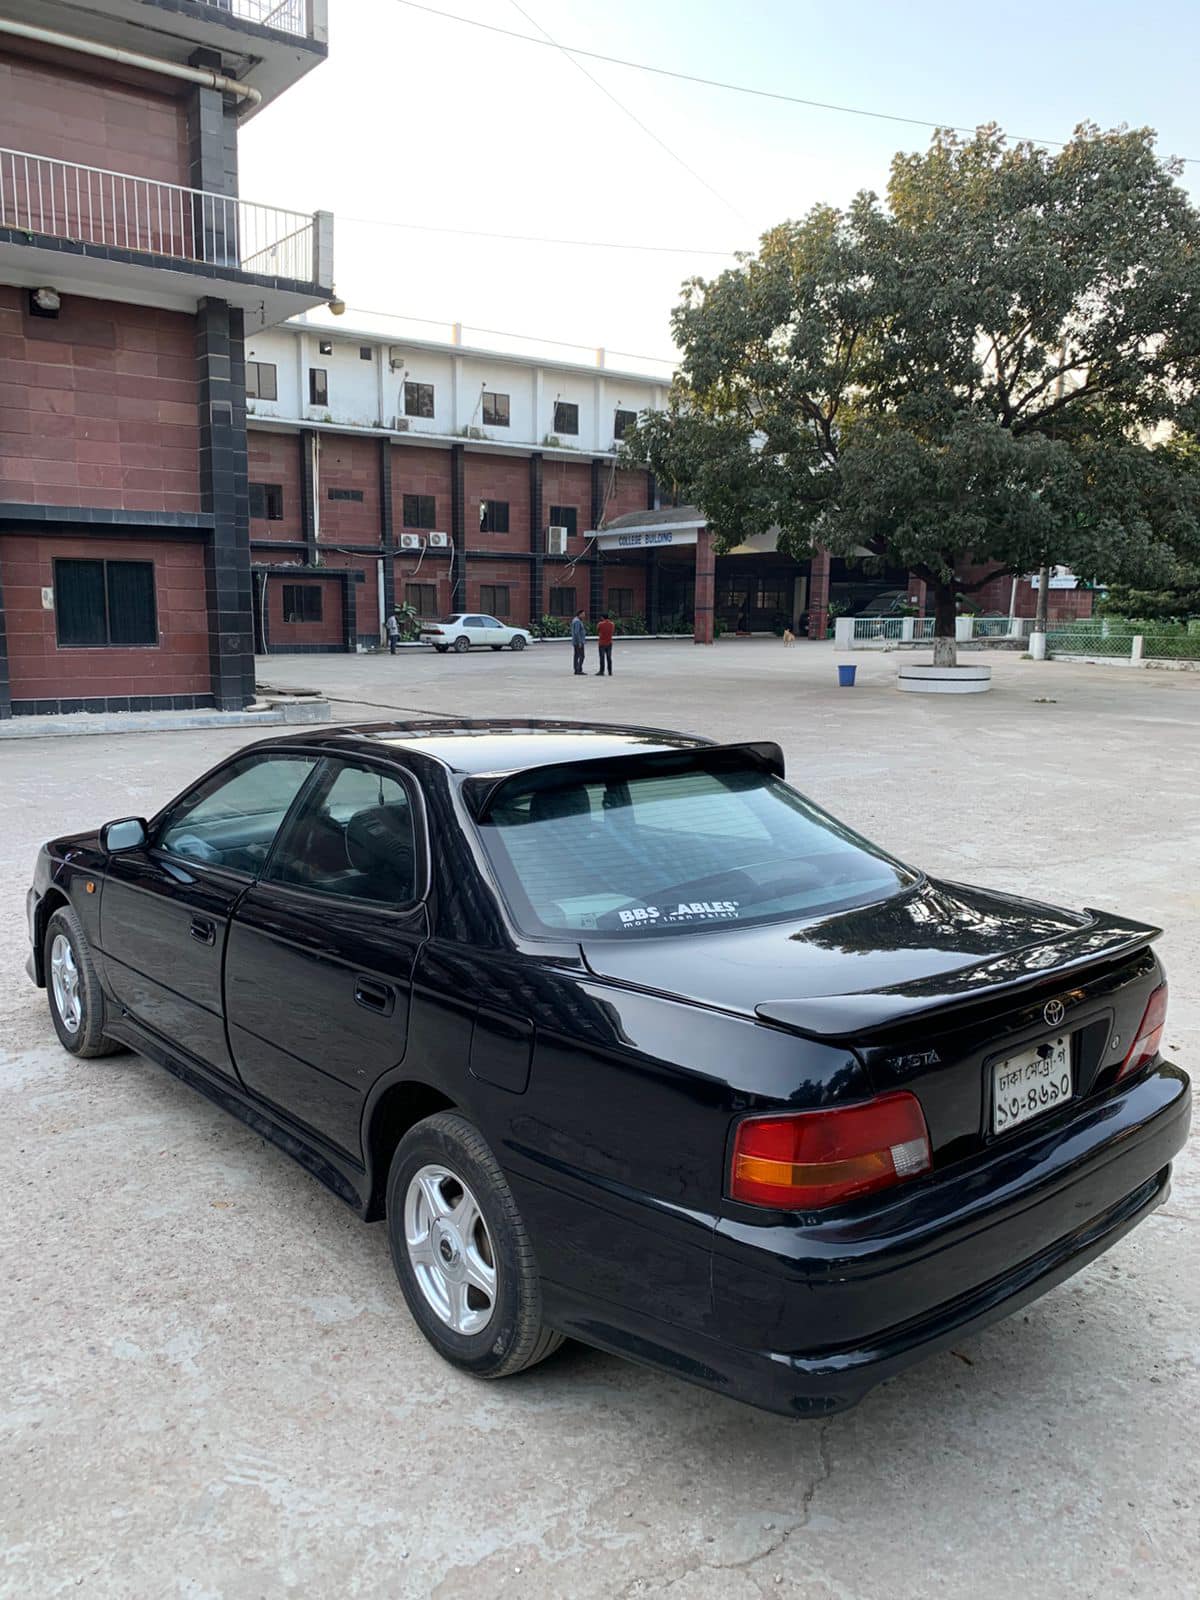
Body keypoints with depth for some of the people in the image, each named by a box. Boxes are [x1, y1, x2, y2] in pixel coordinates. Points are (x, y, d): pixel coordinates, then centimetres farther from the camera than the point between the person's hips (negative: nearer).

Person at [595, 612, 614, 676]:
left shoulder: (600, 624, -11)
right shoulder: (611, 624, 2)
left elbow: (597, 633, 0)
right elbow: (613, 632, 11)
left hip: (602, 643, -4)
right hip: (609, 643, 4)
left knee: (602, 658, -1)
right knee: (609, 658, 8)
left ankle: (601, 671, -1)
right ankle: (610, 672, 8)